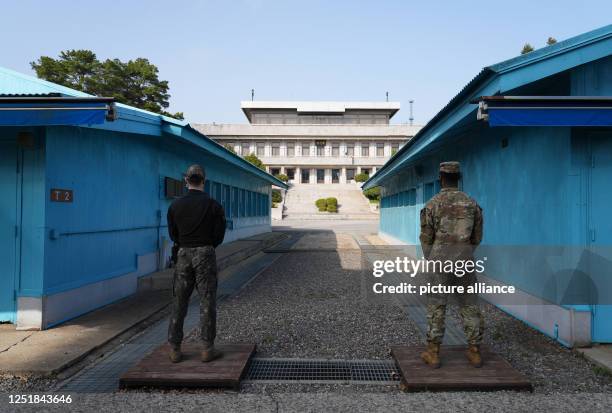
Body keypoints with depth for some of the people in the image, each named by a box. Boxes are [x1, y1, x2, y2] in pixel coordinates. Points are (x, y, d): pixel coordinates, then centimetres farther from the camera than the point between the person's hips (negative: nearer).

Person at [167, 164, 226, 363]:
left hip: (183, 255, 3)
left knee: (179, 303, 10)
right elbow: (219, 235, -4)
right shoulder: (213, 205, -7)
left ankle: (174, 349, 15)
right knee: (207, 302, 4)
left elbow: (173, 235, 6)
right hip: (205, 254, -2)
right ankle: (208, 349, 8)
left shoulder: (175, 205, 1)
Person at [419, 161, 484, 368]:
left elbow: (426, 238, -2)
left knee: (436, 306, 5)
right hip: (464, 262, 3)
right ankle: (474, 352, 17)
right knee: (470, 306, 13)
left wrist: (430, 261, 16)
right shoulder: (472, 203, 4)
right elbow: (477, 237, 11)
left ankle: (433, 353, 8)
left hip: (440, 261, -2)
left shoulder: (432, 204, -6)